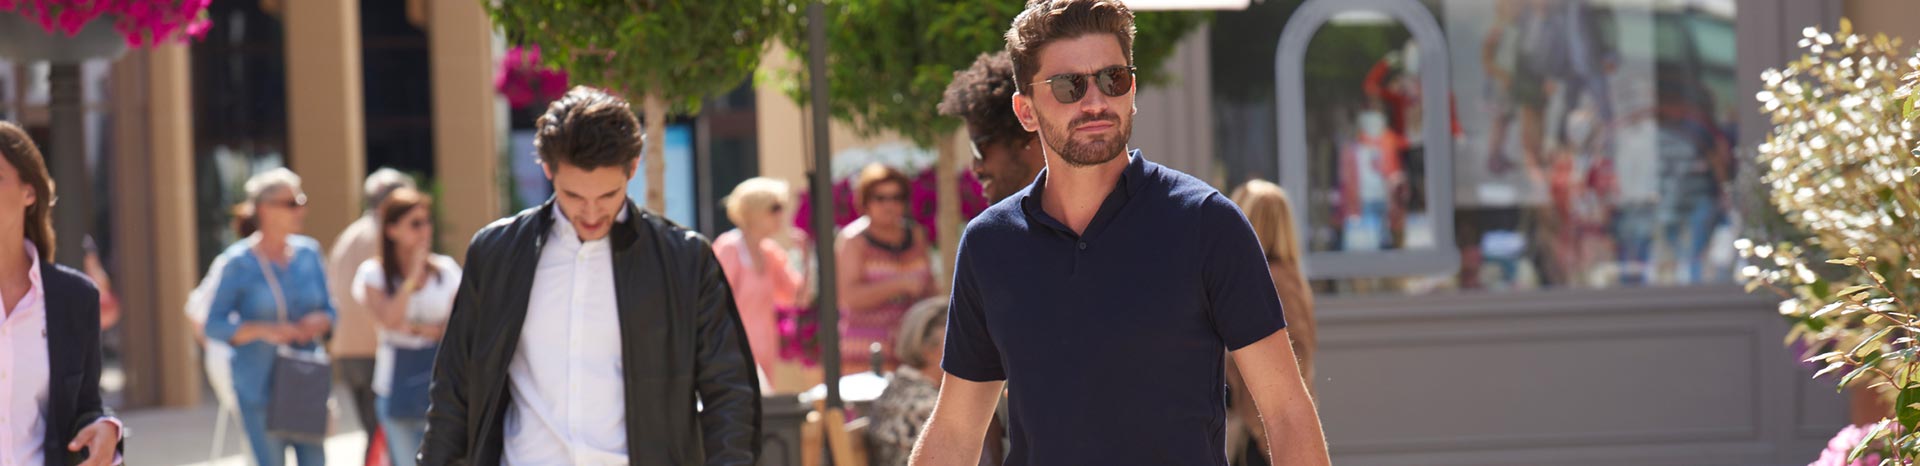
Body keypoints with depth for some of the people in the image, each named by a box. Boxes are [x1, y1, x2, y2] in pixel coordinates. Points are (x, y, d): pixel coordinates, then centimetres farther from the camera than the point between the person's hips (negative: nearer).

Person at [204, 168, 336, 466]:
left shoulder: (308, 253, 6)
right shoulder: (239, 261, -6)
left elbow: (329, 310, 13)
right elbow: (214, 326, -7)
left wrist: (319, 322, -10)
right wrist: (262, 330, -20)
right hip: (260, 387, -4)